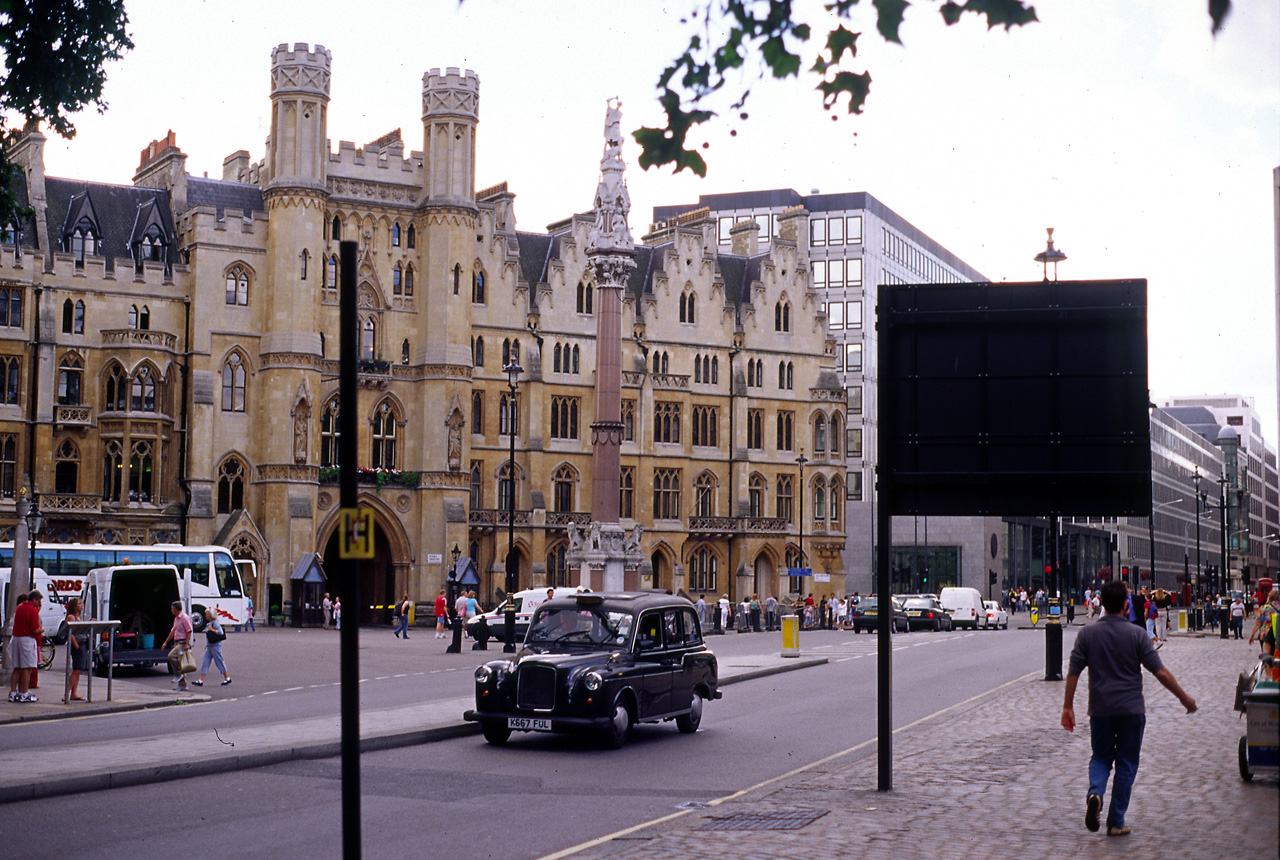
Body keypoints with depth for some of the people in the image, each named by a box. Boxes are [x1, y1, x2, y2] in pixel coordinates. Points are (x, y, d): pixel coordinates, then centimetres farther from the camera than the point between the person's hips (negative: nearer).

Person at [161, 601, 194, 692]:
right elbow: (173, 631, 27)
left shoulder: (184, 618, -11)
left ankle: (179, 674, -17)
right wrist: (166, 642, 26)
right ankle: (182, 684, 11)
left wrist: (187, 643, -22)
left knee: (171, 656, -27)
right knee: (178, 662, 8)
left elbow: (189, 631, -16)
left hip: (183, 642, -10)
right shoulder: (176, 619, 19)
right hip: (177, 643, 10)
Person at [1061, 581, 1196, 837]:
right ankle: (1116, 822, 9)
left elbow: (1073, 673, -3)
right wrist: (1184, 698, 4)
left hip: (1100, 710, 2)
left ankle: (1094, 793, -12)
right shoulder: (1136, 635, -8)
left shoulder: (1087, 634, -3)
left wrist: (1068, 706, 6)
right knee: (1126, 764, 9)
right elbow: (1161, 673, -8)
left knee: (1100, 757, 18)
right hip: (1131, 709, -2)